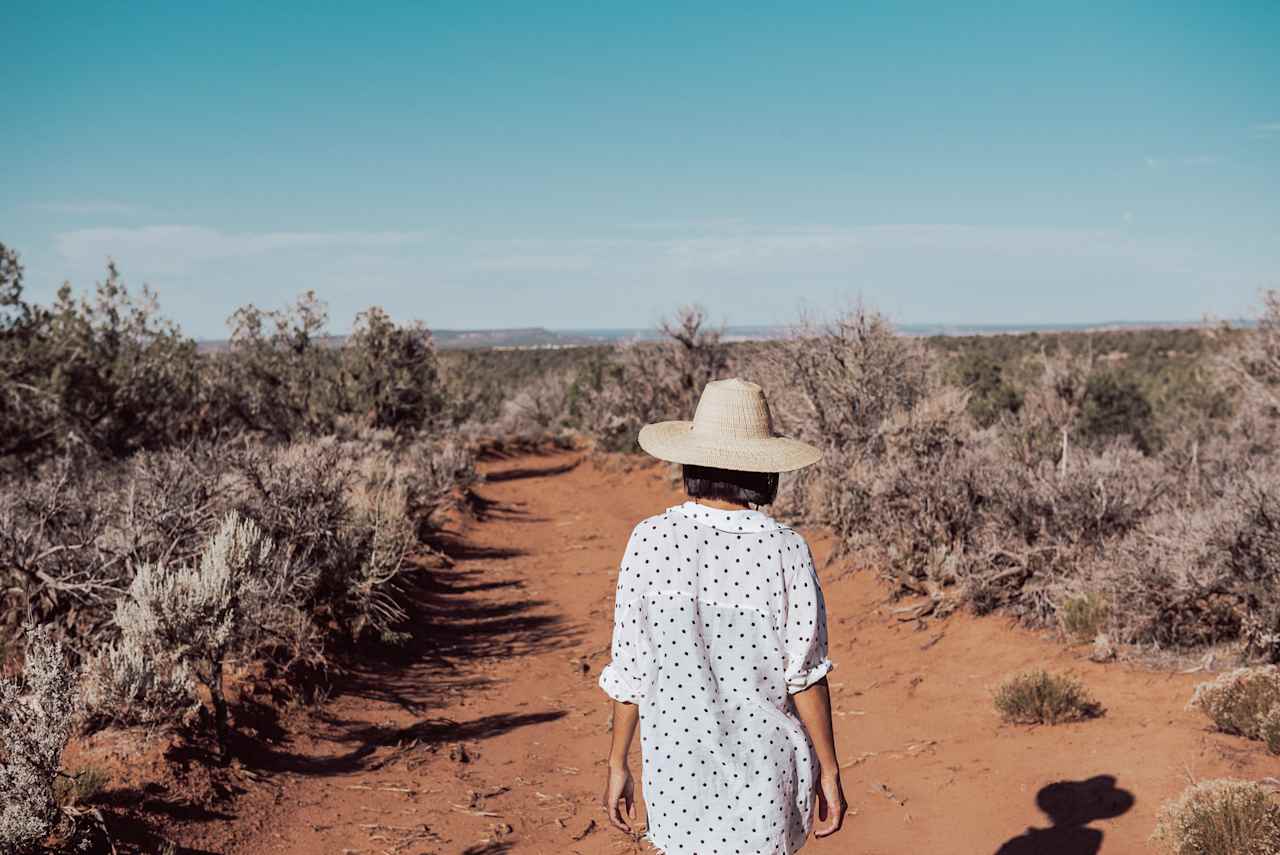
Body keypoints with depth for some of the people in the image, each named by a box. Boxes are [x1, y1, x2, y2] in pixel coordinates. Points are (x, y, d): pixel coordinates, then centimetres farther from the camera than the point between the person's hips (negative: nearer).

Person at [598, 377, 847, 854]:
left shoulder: (649, 541, -10)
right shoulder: (784, 549, -12)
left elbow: (629, 670, -6)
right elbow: (805, 674, -9)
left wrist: (617, 765, 5)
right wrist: (829, 770, 2)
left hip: (677, 765, 1)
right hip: (766, 770, -1)